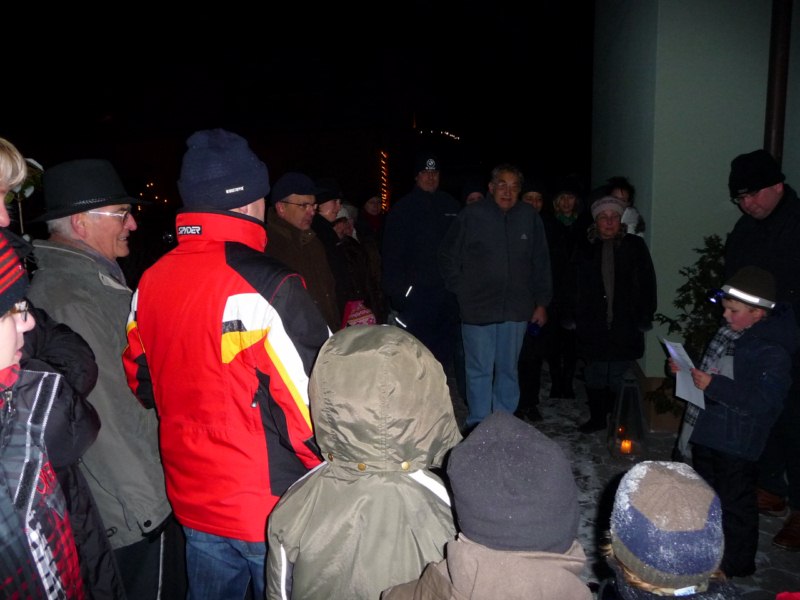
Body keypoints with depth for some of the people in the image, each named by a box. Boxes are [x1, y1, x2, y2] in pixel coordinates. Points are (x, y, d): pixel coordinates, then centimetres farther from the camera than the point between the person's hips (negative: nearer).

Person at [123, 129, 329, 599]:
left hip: (193, 502, 7)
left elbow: (144, 383, 8)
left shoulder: (150, 283, -3)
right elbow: (313, 401, -24)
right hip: (272, 509, -6)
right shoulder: (267, 286, -24)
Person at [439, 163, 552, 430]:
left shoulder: (530, 217, 2)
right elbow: (448, 256, 5)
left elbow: (541, 264, 8)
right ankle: (477, 423, 18)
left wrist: (541, 303, 8)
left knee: (508, 369, 14)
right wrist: (461, 290, 2)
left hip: (516, 309, 2)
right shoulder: (471, 215, -5)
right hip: (477, 309, -2)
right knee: (479, 370, 5)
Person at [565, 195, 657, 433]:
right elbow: (571, 286, 6)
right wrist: (570, 317, 1)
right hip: (592, 326, 1)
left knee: (619, 376, 3)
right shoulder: (584, 249, 7)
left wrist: (644, 318, -2)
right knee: (594, 375, 8)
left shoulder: (635, 246, 4)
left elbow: (647, 284, 3)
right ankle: (597, 417, 23)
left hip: (625, 326, -1)